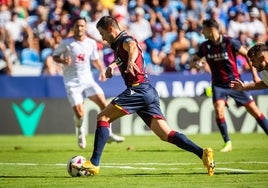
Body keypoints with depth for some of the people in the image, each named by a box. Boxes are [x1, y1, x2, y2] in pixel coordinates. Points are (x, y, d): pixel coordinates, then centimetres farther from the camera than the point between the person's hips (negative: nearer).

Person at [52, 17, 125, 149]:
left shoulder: (91, 43, 5)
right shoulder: (66, 43, -7)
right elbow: (55, 56, 1)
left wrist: (102, 70, 4)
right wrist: (63, 61, -20)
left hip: (87, 79, 4)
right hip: (72, 82, -4)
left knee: (103, 102, -13)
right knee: (79, 113, -14)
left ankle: (108, 133, 2)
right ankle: (80, 132, 19)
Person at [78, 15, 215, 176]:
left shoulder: (124, 40, -3)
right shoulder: (119, 44, 26)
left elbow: (132, 47, -32)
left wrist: (131, 61, -52)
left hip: (138, 89, -9)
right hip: (149, 93, 9)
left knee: (103, 117, -5)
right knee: (166, 135, -3)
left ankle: (94, 163, -11)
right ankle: (202, 153, -17)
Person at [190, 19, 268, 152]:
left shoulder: (230, 42, -13)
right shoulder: (205, 46, -2)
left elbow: (248, 55, -4)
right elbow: (194, 59, 13)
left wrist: (255, 75, -8)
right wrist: (195, 61, -13)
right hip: (218, 85, 2)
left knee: (254, 110, -1)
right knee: (219, 110, -19)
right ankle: (227, 143, -7)